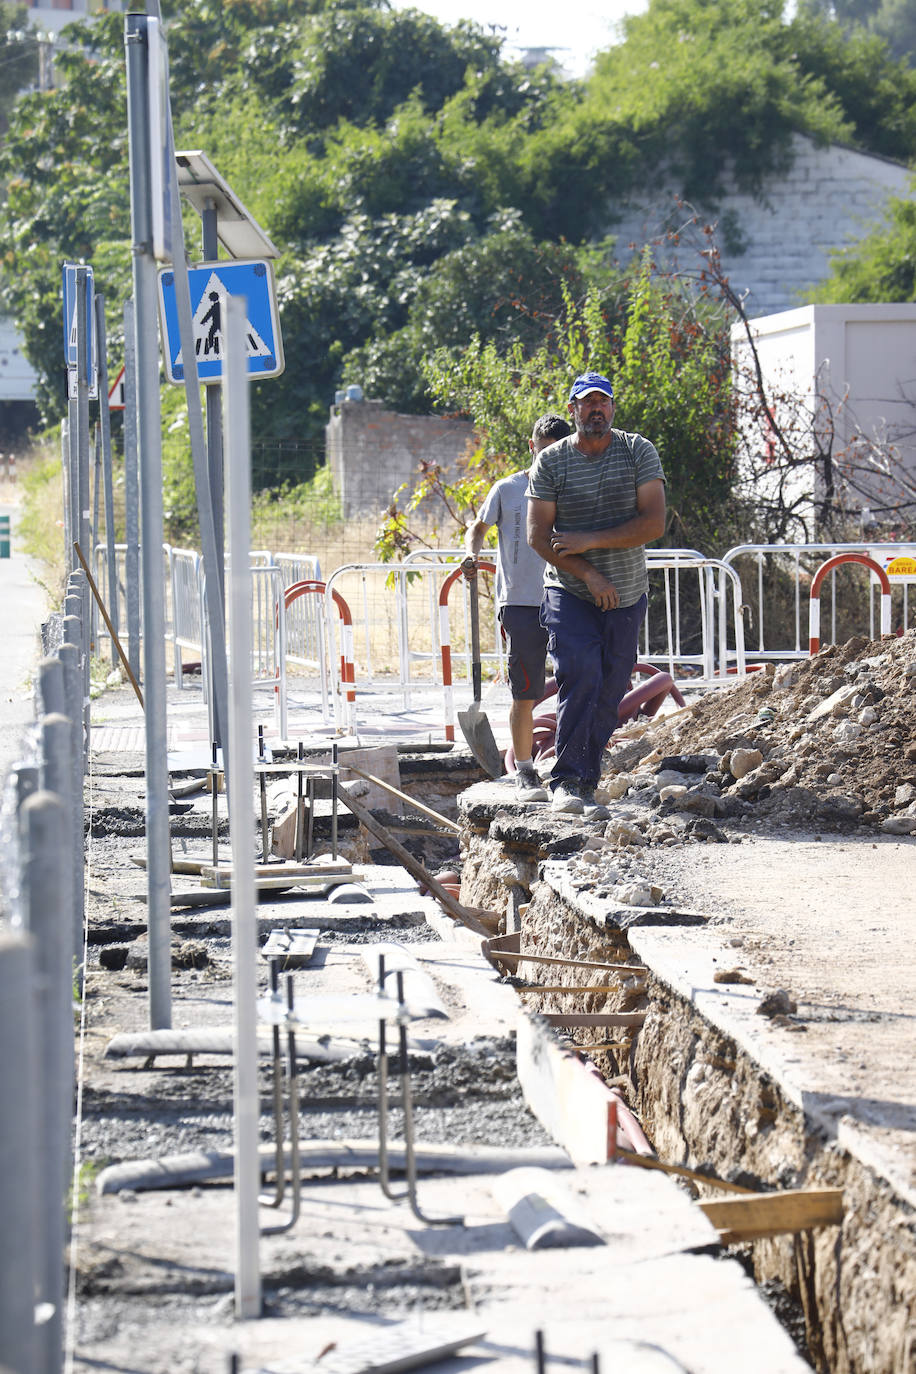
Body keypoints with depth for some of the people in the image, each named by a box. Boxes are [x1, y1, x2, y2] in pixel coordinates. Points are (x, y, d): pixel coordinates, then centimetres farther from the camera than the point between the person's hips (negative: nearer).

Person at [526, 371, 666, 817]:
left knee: (608, 692, 4)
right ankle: (566, 782, -21)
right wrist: (588, 574, -15)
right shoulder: (551, 462, -2)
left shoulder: (638, 452, -1)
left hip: (626, 596, 2)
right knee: (580, 674, -22)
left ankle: (585, 786, 13)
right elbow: (538, 536, -5)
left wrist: (591, 540, -16)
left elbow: (654, 523, -9)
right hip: (569, 592, -2)